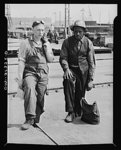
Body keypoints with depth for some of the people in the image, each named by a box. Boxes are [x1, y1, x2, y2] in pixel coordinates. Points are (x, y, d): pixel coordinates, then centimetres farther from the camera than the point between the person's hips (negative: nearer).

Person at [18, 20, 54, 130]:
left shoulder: (46, 43, 14)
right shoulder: (26, 43, 1)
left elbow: (51, 60, 13)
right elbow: (21, 61, -2)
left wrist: (47, 49, -3)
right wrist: (20, 78, -8)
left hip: (43, 73, 4)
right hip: (30, 72, -4)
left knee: (40, 97, 3)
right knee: (30, 88, -31)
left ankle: (35, 120, 20)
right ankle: (30, 118, -31)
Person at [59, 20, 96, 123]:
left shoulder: (88, 43, -1)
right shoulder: (67, 42, -2)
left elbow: (92, 62, 0)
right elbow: (63, 57, -3)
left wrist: (91, 79, -5)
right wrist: (66, 69, -24)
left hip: (84, 70, 1)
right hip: (71, 69, -1)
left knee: (80, 94, 1)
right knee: (68, 81, -30)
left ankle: (77, 112, 29)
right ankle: (70, 112, -25)